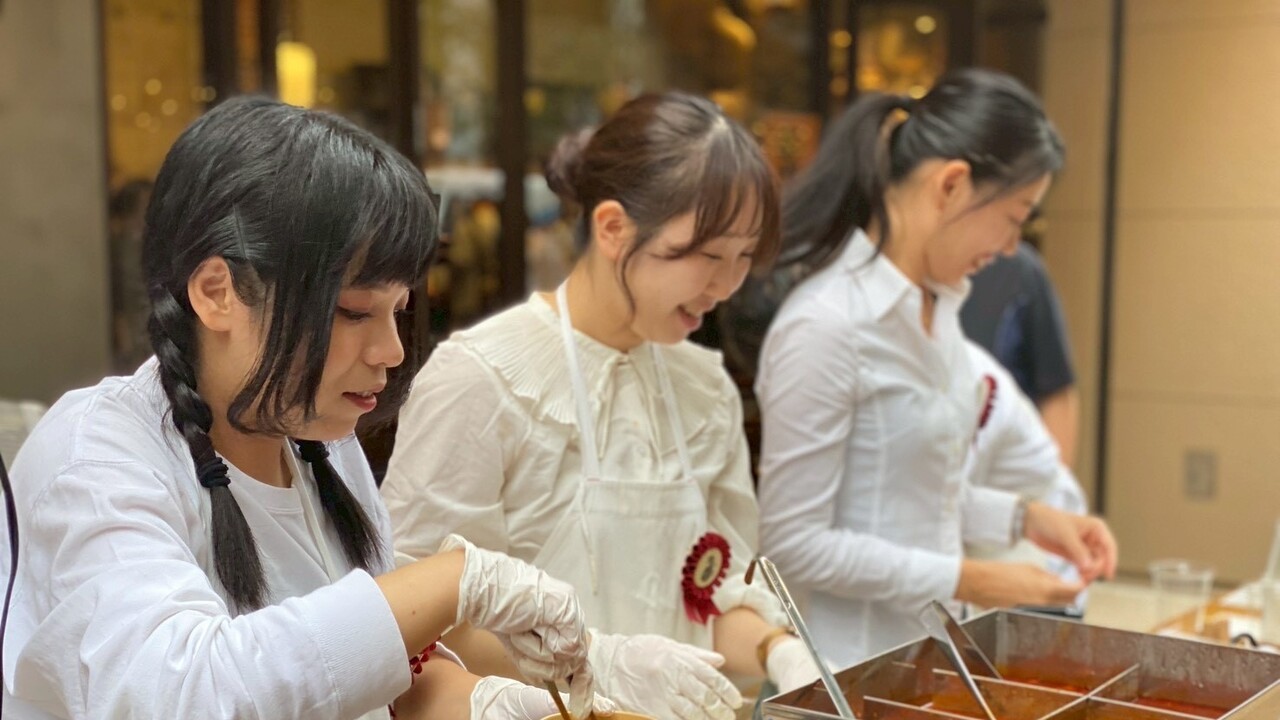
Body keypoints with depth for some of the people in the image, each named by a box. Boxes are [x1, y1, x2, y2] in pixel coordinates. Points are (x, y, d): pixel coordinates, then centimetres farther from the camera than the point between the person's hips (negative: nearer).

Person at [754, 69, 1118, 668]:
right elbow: (794, 544, -20)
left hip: (930, 646, 8)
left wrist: (1023, 518, 3)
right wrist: (967, 581, -19)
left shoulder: (937, 302, 4)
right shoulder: (825, 326, -22)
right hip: (849, 662, -8)